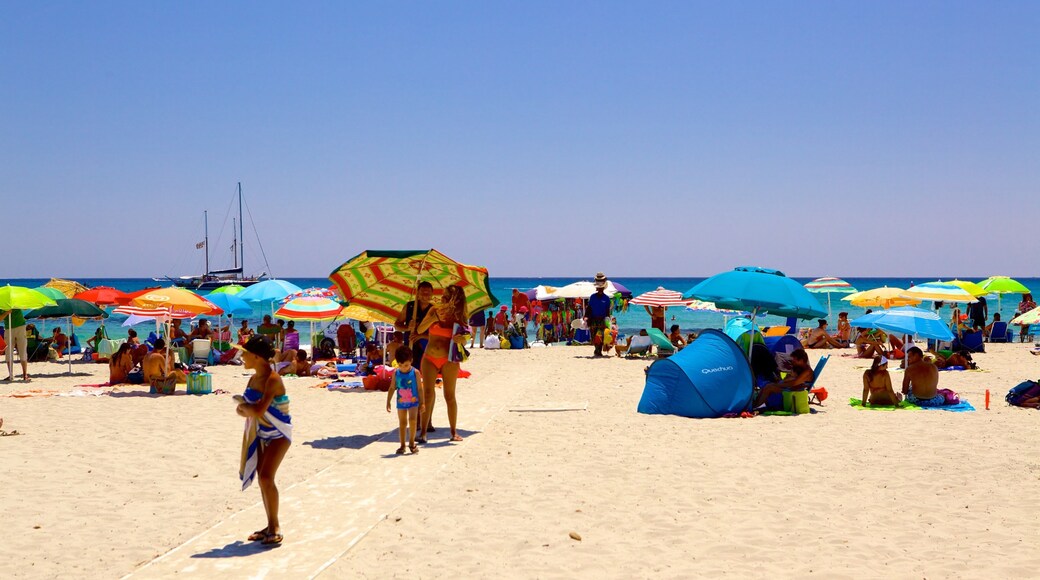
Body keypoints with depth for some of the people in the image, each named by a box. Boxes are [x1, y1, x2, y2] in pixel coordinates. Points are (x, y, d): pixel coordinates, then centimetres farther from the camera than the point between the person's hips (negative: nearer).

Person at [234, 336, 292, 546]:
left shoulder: (273, 380, -24)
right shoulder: (254, 379, 4)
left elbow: (258, 411, -32)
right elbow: (242, 409, 5)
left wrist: (244, 405, -13)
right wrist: (247, 409, -18)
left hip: (278, 434, -9)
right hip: (261, 434, 9)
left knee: (266, 477, -16)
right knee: (262, 478, 9)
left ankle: (276, 528, -6)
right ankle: (271, 526, 19)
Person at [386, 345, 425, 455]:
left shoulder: (415, 373, -9)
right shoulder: (396, 373, -3)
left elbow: (419, 388, -3)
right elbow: (392, 388, 5)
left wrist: (422, 403, -2)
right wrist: (388, 402, 5)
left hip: (413, 402, -2)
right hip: (401, 403, 2)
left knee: (412, 420, -15)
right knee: (402, 423, 8)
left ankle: (411, 442, 1)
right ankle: (402, 445, 17)